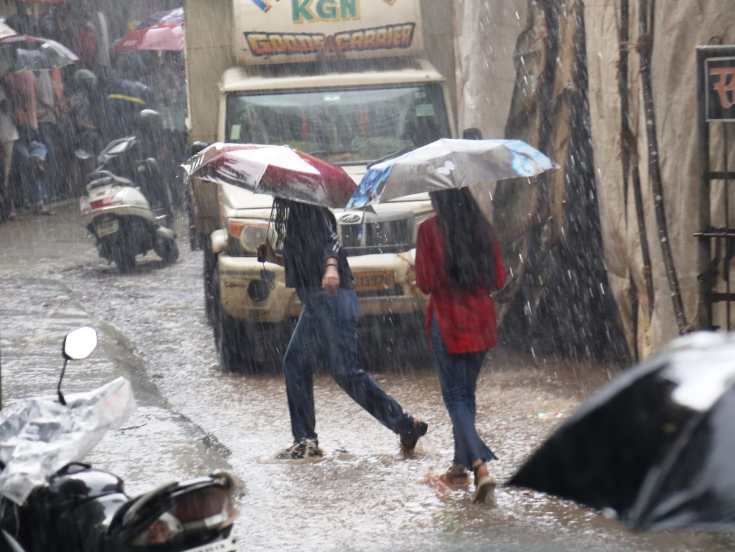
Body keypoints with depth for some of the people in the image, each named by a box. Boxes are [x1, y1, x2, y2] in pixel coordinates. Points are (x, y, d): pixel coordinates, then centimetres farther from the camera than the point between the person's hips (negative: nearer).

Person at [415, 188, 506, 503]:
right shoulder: (483, 229, 2)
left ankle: (480, 465, -19)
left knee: (455, 397, -2)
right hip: (481, 322, 5)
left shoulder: (429, 230, -11)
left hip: (447, 322, -5)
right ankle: (460, 465, 24)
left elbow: (425, 284, -12)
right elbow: (499, 279, 4)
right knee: (467, 393, 18)